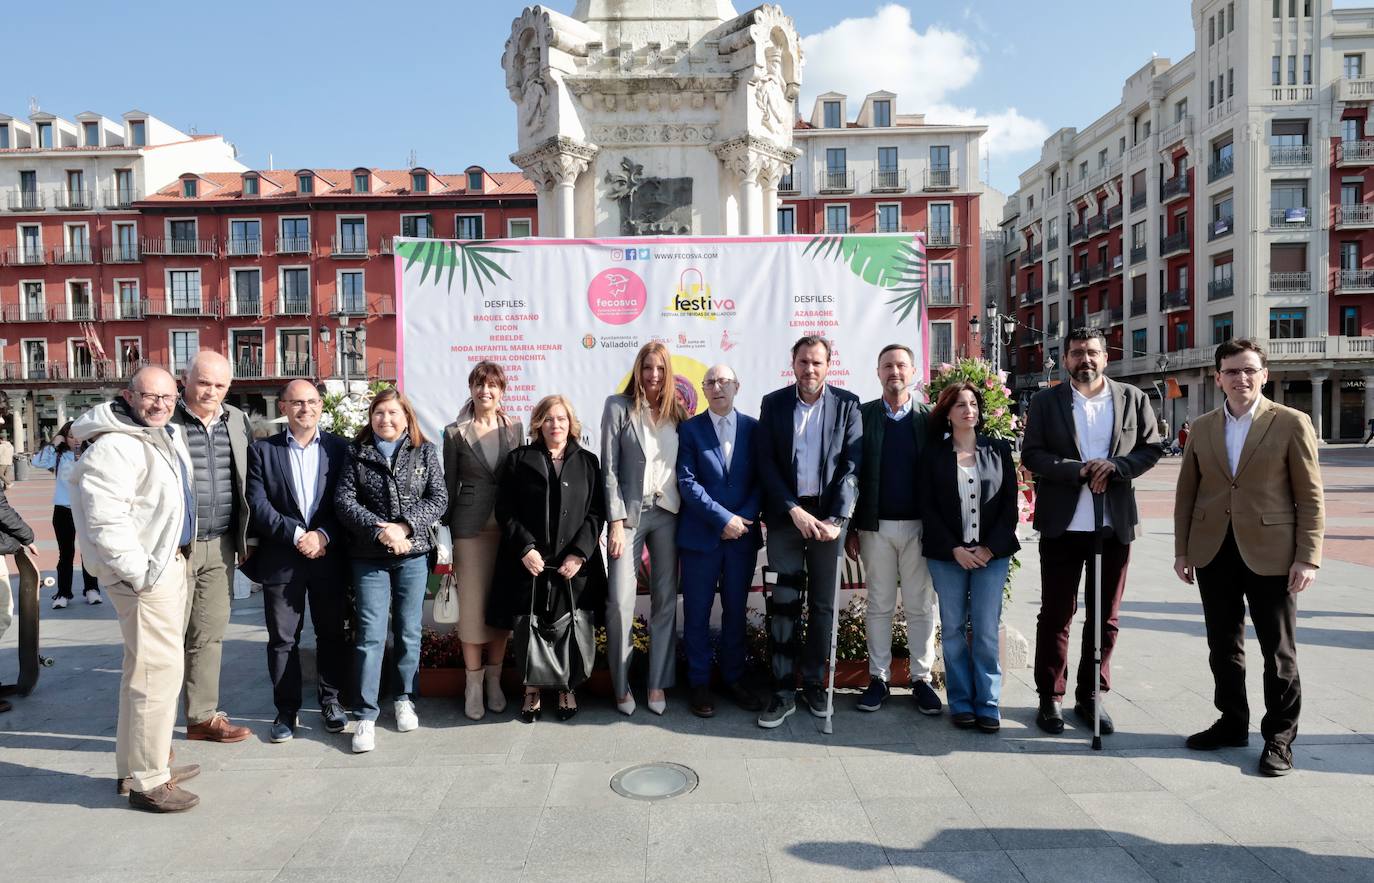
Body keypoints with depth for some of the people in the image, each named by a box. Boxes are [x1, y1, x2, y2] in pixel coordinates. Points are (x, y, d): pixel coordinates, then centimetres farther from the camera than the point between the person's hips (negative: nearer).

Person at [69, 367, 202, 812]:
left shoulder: (167, 437, 13)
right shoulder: (114, 447, -17)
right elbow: (105, 519, -25)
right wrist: (139, 572, -22)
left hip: (169, 563, 11)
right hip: (145, 572, -10)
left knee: (145, 667, 17)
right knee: (159, 668, -9)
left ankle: (135, 766, 31)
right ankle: (146, 781, 1)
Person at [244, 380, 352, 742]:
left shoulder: (339, 448, 4)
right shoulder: (262, 450, 3)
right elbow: (258, 505, -5)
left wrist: (323, 535, -13)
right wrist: (297, 535, -14)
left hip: (330, 558, 1)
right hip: (281, 559, 0)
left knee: (331, 633, 11)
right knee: (282, 639, 7)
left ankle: (331, 699, 26)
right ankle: (286, 710, 20)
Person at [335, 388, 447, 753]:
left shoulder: (424, 452, 4)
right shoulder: (357, 453, 4)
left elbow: (438, 499, -2)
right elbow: (344, 499, -4)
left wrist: (405, 526, -15)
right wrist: (379, 530, -16)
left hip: (413, 555, 1)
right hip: (369, 557, -1)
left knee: (408, 632, 10)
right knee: (370, 635, -3)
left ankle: (404, 698, 27)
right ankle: (366, 715, 5)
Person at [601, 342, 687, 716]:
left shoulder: (677, 411, 8)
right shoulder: (618, 407, -2)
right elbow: (609, 468, -5)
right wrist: (616, 522, -11)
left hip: (669, 513, 3)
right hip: (630, 512, -3)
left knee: (666, 600, 6)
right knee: (620, 602, -6)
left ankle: (658, 684, 17)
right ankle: (621, 686, 11)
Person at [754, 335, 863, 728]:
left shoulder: (846, 404, 2)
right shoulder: (773, 403, 4)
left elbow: (852, 466, -2)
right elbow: (766, 463, -2)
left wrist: (836, 518, -12)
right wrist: (794, 510, -12)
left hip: (829, 516, 1)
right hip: (785, 516, 0)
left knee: (823, 604, 9)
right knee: (784, 603, 0)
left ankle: (814, 683, 24)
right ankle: (783, 692, 9)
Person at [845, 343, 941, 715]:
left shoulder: (931, 418, 3)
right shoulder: (862, 415, 3)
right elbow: (851, 473, 2)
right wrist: (851, 529, -1)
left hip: (920, 526, 0)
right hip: (875, 526, 0)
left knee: (921, 606, 7)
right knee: (879, 605, 8)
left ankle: (922, 678, 19)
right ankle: (878, 678, 19)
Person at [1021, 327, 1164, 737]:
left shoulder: (1132, 399, 6)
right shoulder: (1045, 401, 1)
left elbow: (1152, 448, 5)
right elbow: (1031, 454, -5)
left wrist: (1115, 467, -13)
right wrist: (1078, 470, -18)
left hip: (1115, 523, 2)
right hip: (1062, 524, -2)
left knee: (1105, 617, 10)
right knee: (1055, 615, 5)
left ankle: (1090, 696, 24)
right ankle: (1050, 698, 16)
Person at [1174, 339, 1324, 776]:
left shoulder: (1291, 423, -3)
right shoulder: (1202, 427, 8)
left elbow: (1310, 497, -4)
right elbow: (1186, 492, 10)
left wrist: (1308, 557, -10)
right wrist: (1182, 549, 6)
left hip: (1269, 554, -4)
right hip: (1214, 553, 4)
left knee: (1279, 652, 6)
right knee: (1223, 647, 14)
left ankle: (1279, 738, 20)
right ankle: (1232, 723, 30)